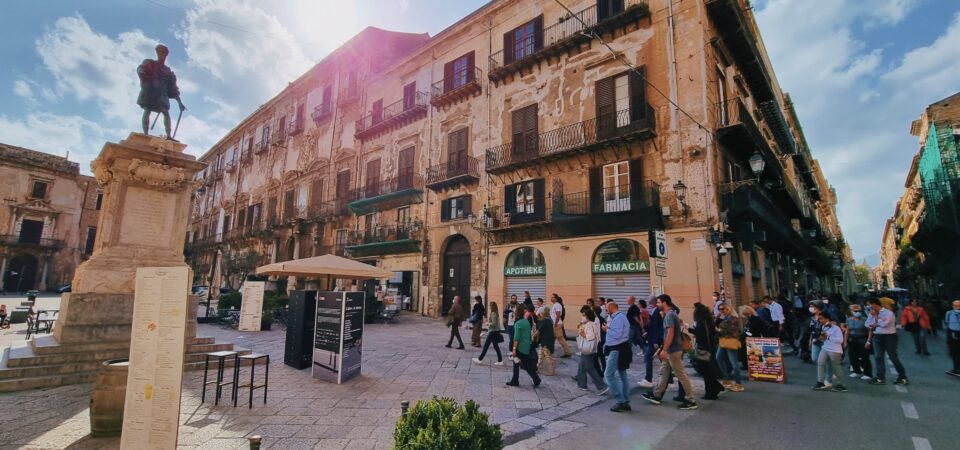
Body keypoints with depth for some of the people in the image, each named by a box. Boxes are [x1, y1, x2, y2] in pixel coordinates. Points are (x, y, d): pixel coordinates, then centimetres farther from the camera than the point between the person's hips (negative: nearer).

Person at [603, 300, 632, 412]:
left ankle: (620, 401, -7)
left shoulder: (618, 318, -17)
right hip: (620, 348, 11)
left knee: (609, 374, -9)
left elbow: (617, 334, -26)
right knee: (622, 375, 15)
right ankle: (625, 402, 22)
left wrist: (607, 329, -11)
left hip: (617, 350, -11)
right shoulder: (620, 316, 15)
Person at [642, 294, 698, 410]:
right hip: (671, 350, 10)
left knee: (681, 375, -2)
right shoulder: (671, 314, 12)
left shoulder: (669, 315, -19)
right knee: (664, 372, 15)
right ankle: (656, 395, 23)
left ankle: (691, 401, 6)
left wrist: (664, 350, -24)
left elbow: (670, 333, -25)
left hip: (673, 350, -10)